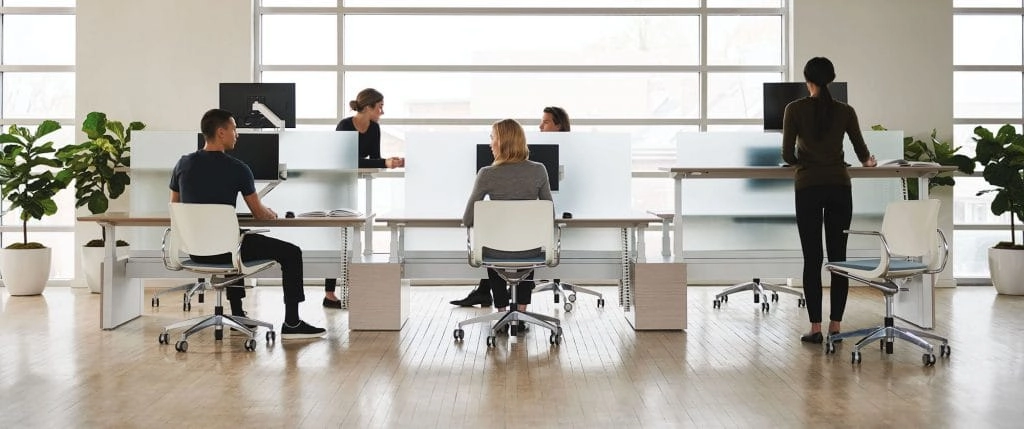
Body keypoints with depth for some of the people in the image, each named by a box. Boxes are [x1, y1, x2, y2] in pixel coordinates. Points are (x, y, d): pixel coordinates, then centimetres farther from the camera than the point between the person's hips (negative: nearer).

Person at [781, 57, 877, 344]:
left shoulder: (795, 109, -5)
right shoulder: (845, 111, 3)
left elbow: (788, 156, -6)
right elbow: (862, 153, 12)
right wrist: (869, 161, 35)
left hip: (808, 187, -2)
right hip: (839, 186, 2)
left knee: (812, 258, 2)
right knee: (838, 257, 7)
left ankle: (815, 328, 2)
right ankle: (835, 326, 8)